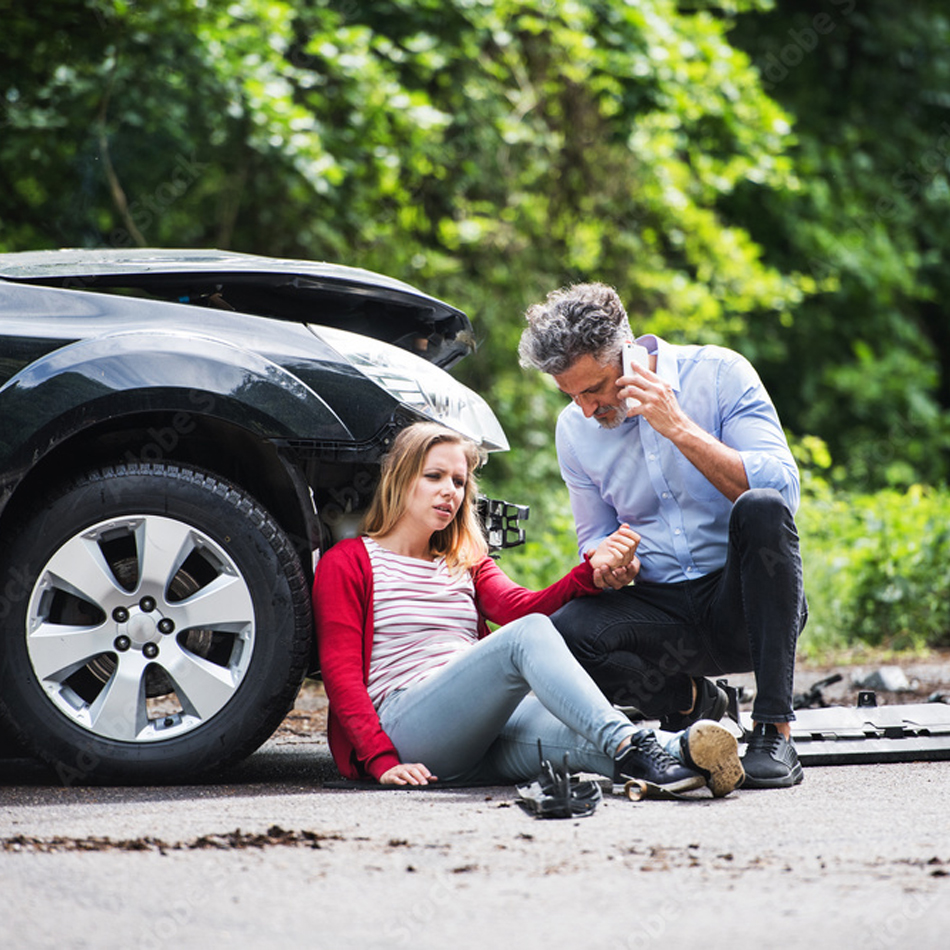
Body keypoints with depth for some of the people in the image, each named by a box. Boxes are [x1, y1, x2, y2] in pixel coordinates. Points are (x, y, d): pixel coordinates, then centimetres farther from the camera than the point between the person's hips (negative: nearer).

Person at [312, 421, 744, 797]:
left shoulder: (468, 565, 29)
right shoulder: (346, 562, 12)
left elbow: (522, 605, 6)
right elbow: (341, 674, 0)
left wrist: (592, 571, -15)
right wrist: (382, 761, -15)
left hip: (484, 730, 5)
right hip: (404, 722, -5)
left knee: (581, 736, -30)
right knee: (528, 635, -30)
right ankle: (627, 746, -52)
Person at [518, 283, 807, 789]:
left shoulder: (718, 374, -8)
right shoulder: (574, 428, 5)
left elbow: (782, 487, -18)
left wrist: (679, 427, -23)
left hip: (744, 602, -3)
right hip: (661, 608, 3)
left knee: (761, 509, -35)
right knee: (561, 635, -27)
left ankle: (775, 732, -31)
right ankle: (690, 700, 3)